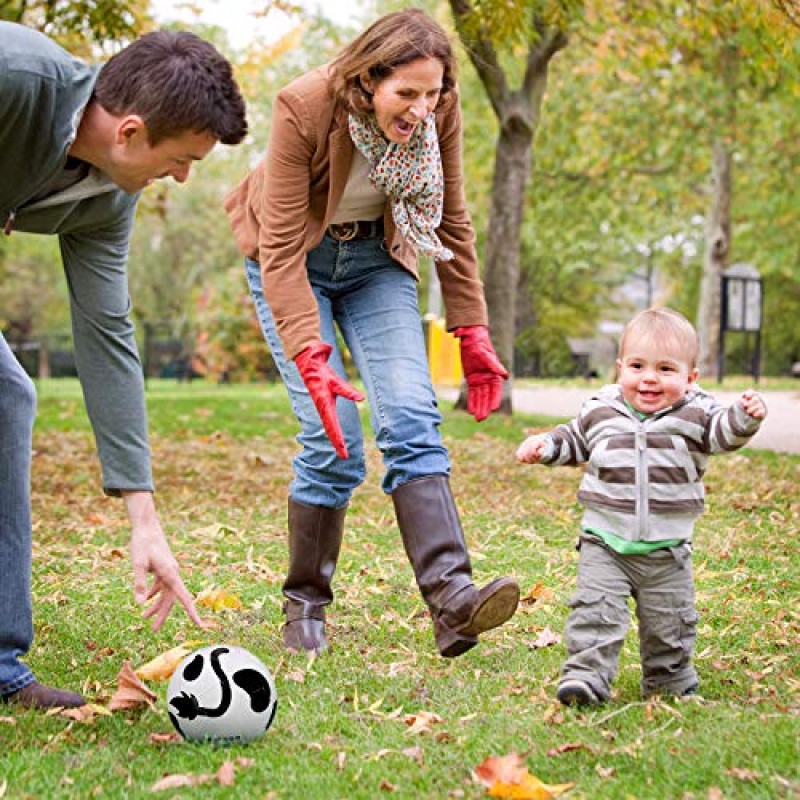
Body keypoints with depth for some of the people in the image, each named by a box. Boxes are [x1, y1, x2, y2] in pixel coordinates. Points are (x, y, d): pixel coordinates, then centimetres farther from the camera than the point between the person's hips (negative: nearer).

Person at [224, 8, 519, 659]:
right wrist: (312, 360, -39)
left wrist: (472, 331, -6)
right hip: (295, 259, -3)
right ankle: (305, 605, 5)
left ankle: (451, 598, -25)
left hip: (376, 259, 3)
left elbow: (452, 223, -4)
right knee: (332, 440, -14)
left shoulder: (438, 115, -18)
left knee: (411, 417, -17)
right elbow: (281, 249, -29)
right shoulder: (303, 110, -29)